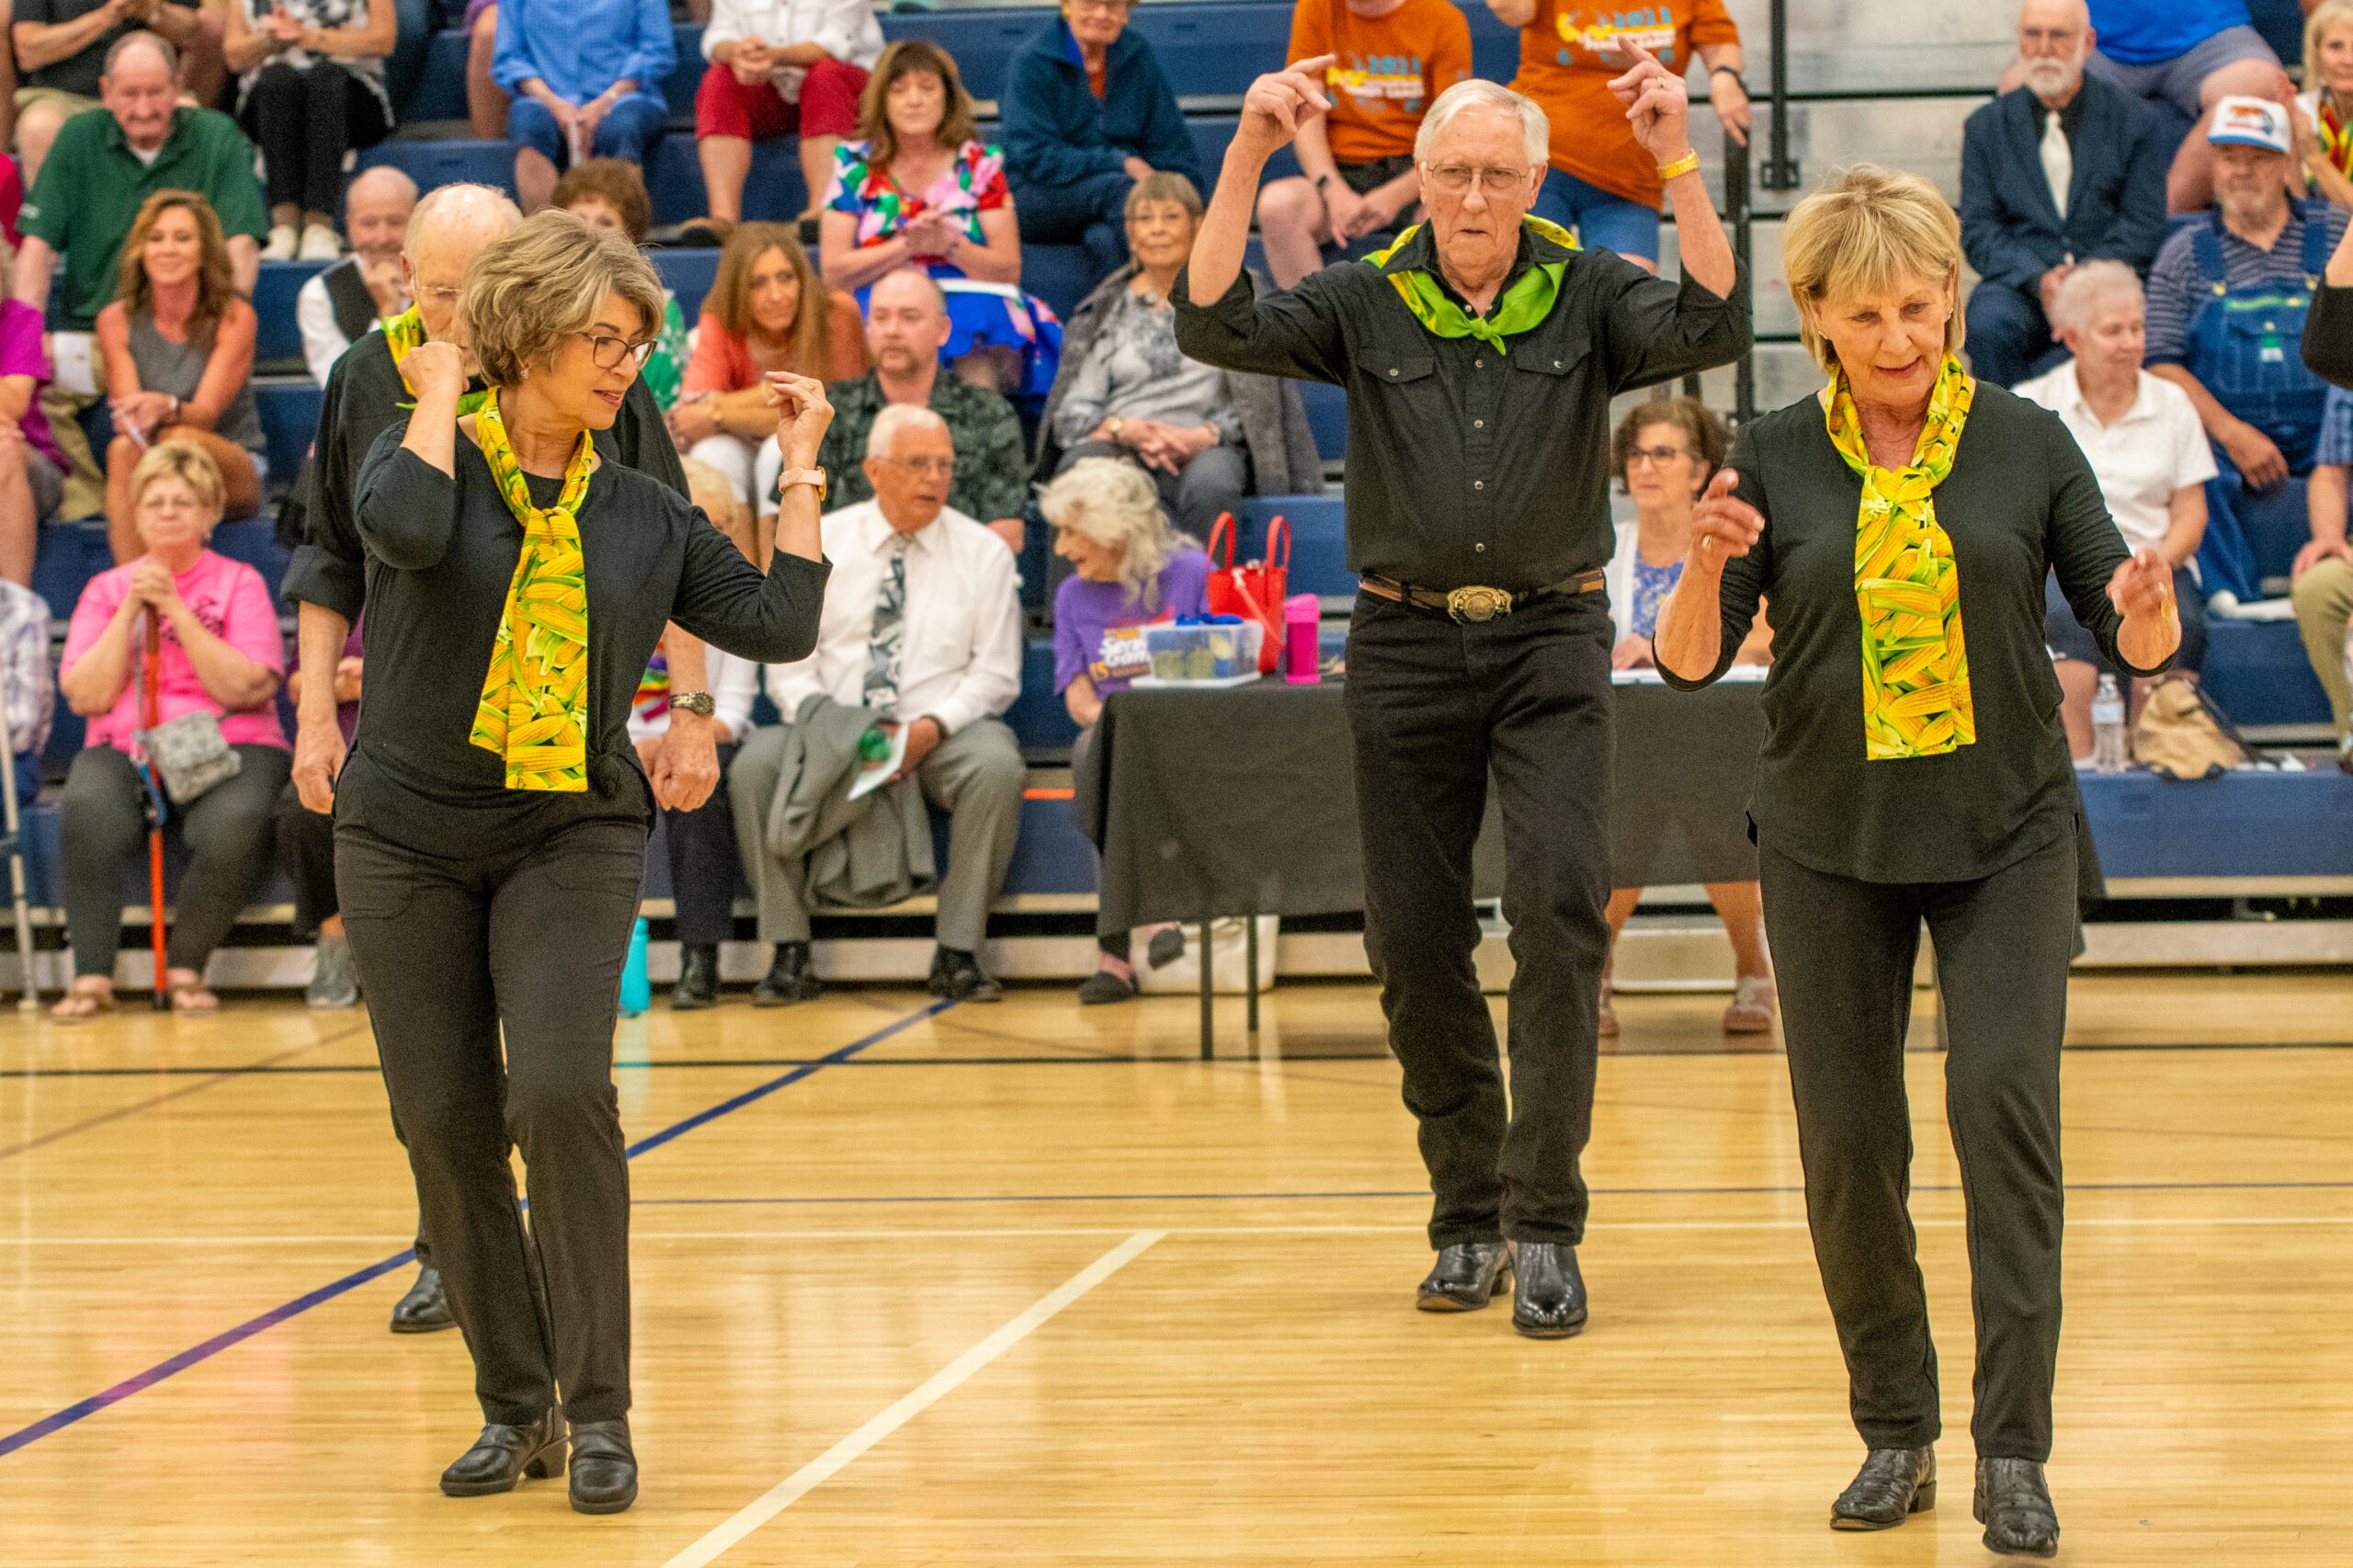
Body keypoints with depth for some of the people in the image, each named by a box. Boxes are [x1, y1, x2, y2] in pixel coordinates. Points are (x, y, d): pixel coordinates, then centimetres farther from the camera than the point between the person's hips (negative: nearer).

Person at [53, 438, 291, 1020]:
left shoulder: (239, 583, 9)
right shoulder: (107, 589, 15)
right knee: (89, 810, -34)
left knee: (234, 825, -36)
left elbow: (243, 689, -7)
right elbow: (86, 697, 3)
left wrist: (175, 610, -9)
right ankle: (92, 977, -29)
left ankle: (186, 967, -18)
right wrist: (130, 612, -5)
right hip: (124, 749, 1)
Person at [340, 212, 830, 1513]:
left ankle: (597, 1409, -8)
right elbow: (406, 528, -25)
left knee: (562, 1093, -18)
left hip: (572, 840, 0)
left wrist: (801, 469, 4)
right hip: (408, 834, 0)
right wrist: (442, 389, -13)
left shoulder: (644, 515, 6)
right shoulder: (428, 451, -1)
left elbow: (779, 624, -1)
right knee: (444, 1125, 1)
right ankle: (515, 1404, 16)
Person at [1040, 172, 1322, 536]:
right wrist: (1125, 430, -12)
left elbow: (1258, 401, 7)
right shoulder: (1104, 310, 20)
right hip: (1114, 444, 1)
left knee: (1209, 484, -39)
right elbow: (1072, 407, 9)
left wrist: (1202, 436, -11)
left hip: (1200, 450, -1)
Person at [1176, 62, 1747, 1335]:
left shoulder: (1589, 296, 1)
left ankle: (1545, 1226, -10)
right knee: (1413, 942, 4)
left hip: (1551, 642, -2)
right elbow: (1215, 328, -10)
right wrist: (1249, 157, -18)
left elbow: (1711, 329, -16)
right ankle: (1467, 1215, 20)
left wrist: (1678, 159, -25)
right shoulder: (1367, 303, 3)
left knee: (1560, 906, -16)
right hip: (1407, 644, 2)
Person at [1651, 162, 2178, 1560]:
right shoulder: (1774, 460, -1)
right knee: (1848, 1141, 2)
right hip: (1830, 844, 1)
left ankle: (2014, 1453, -10)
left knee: (2005, 1099, -14)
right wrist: (1707, 566, -24)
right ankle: (1896, 1434, 18)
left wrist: (2147, 608, -24)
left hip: (2008, 836, -1)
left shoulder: (2028, 442, -2)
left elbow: (2137, 645, -1)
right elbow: (1689, 662, -4)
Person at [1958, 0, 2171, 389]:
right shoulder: (1986, 127, 14)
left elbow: (2143, 225, 2)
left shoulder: (2138, 123, 9)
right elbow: (1979, 229, 5)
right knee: (1990, 327, -34)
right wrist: (2038, 280, -14)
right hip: (2022, 289, 1)